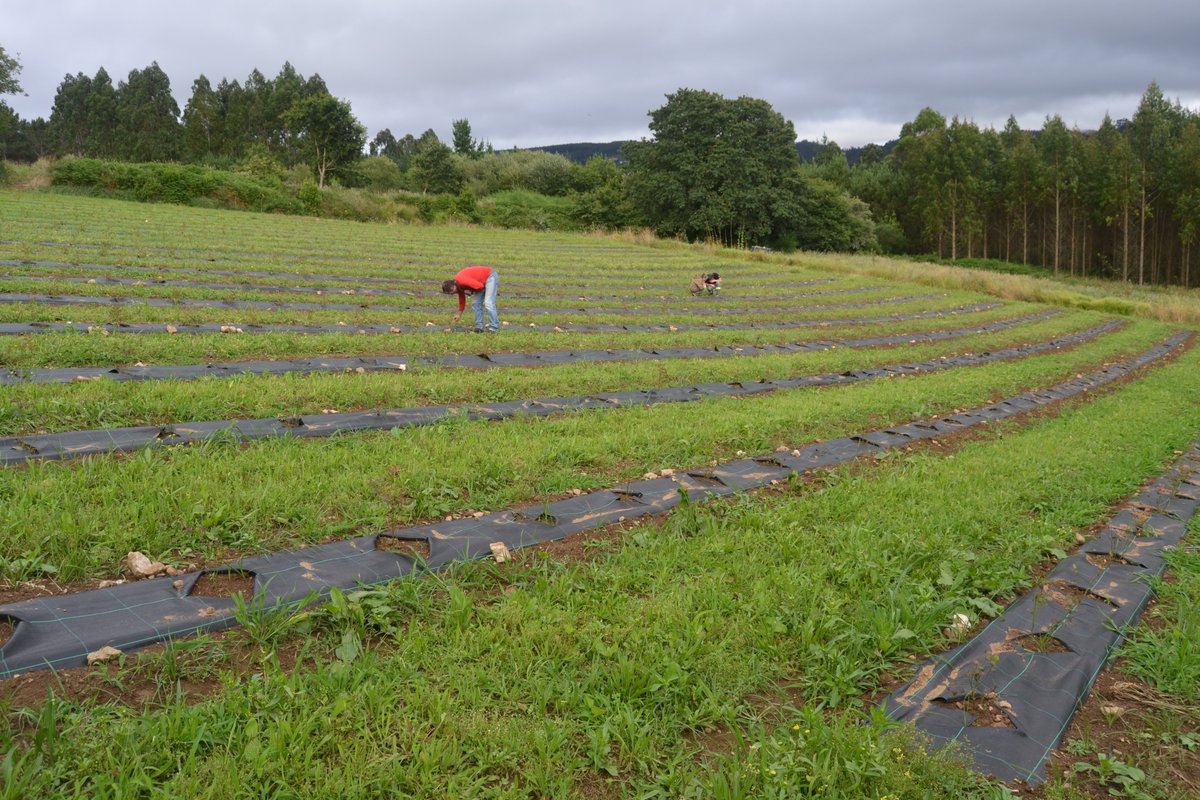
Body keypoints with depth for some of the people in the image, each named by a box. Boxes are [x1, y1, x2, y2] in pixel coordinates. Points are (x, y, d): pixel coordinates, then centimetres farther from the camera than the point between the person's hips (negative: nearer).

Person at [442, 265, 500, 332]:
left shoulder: (462, 280, -28)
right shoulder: (459, 285, 2)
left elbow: (480, 286, -31)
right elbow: (461, 299, 18)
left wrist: (472, 291, -10)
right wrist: (459, 314, 26)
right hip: (483, 281, 10)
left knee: (488, 303, -18)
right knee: (476, 303, 6)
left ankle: (494, 328, -16)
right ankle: (480, 326, 8)